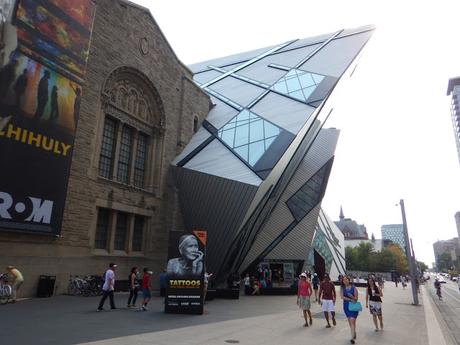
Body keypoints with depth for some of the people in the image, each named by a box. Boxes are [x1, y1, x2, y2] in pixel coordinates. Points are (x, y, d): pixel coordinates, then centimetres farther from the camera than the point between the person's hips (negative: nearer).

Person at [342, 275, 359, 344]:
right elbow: (342, 297, -7)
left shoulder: (354, 288, -7)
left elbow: (356, 298, -6)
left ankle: (352, 338, -12)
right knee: (350, 321, 13)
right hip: (346, 306, 4)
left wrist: (352, 297, -27)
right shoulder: (342, 288, 1)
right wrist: (350, 299, -15)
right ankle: (354, 334, 32)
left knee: (352, 321, -11)